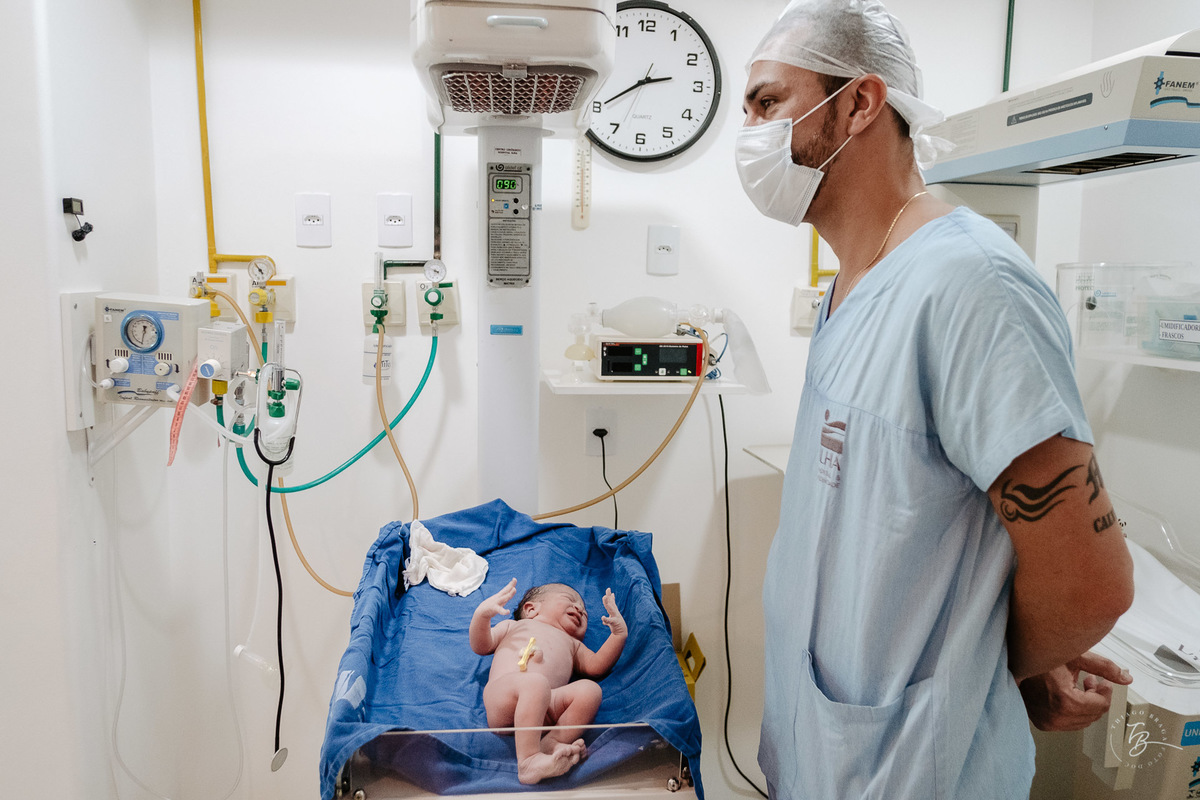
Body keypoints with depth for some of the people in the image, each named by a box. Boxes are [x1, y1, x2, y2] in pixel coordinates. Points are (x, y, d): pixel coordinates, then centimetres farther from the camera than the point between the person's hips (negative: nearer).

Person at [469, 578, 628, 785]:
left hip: (544, 708, 4)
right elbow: (481, 646, 22)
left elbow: (596, 666, 26)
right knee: (536, 682, -36)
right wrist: (482, 614, 4)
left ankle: (550, 744, -34)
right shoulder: (513, 626, 36)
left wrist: (618, 634, 16)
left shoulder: (572, 644, 44)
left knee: (589, 690, -21)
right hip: (502, 694, -3)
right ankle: (528, 759, -40)